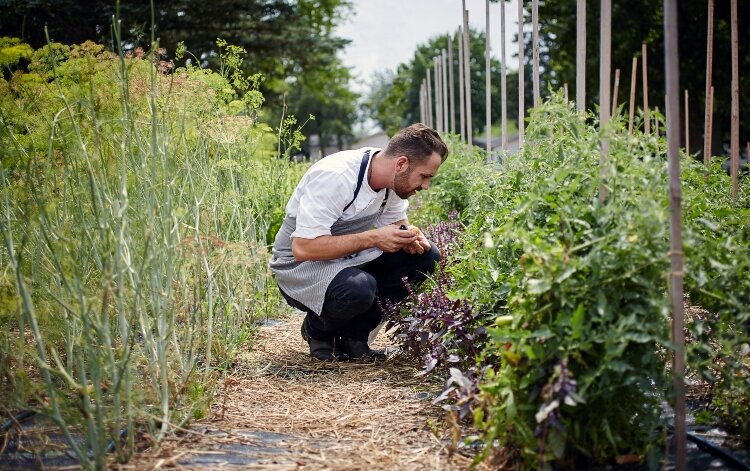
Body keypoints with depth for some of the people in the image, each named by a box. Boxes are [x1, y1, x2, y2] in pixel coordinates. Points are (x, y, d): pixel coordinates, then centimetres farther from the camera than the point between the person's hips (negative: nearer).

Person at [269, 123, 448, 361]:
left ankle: (353, 334, -1)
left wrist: (410, 237, -13)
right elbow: (302, 247, -33)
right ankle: (319, 330, -3)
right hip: (300, 265, -8)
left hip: (350, 257, 8)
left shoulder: (394, 180, -6)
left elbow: (396, 221, 13)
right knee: (359, 288, -37)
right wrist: (372, 238, -33)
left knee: (426, 256, -10)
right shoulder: (335, 177, -29)